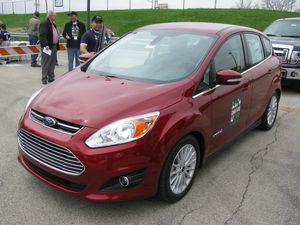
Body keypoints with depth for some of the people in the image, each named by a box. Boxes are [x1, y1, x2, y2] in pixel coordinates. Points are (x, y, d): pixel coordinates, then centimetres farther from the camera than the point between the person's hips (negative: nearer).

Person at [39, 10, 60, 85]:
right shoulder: (44, 24, -10)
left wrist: (57, 45, 15)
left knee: (52, 64, 13)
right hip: (48, 47, -9)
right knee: (46, 64, -5)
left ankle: (51, 78, 22)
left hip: (54, 46, 9)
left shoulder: (53, 24, 19)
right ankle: (44, 79, -1)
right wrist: (45, 44, -28)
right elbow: (42, 35, -19)